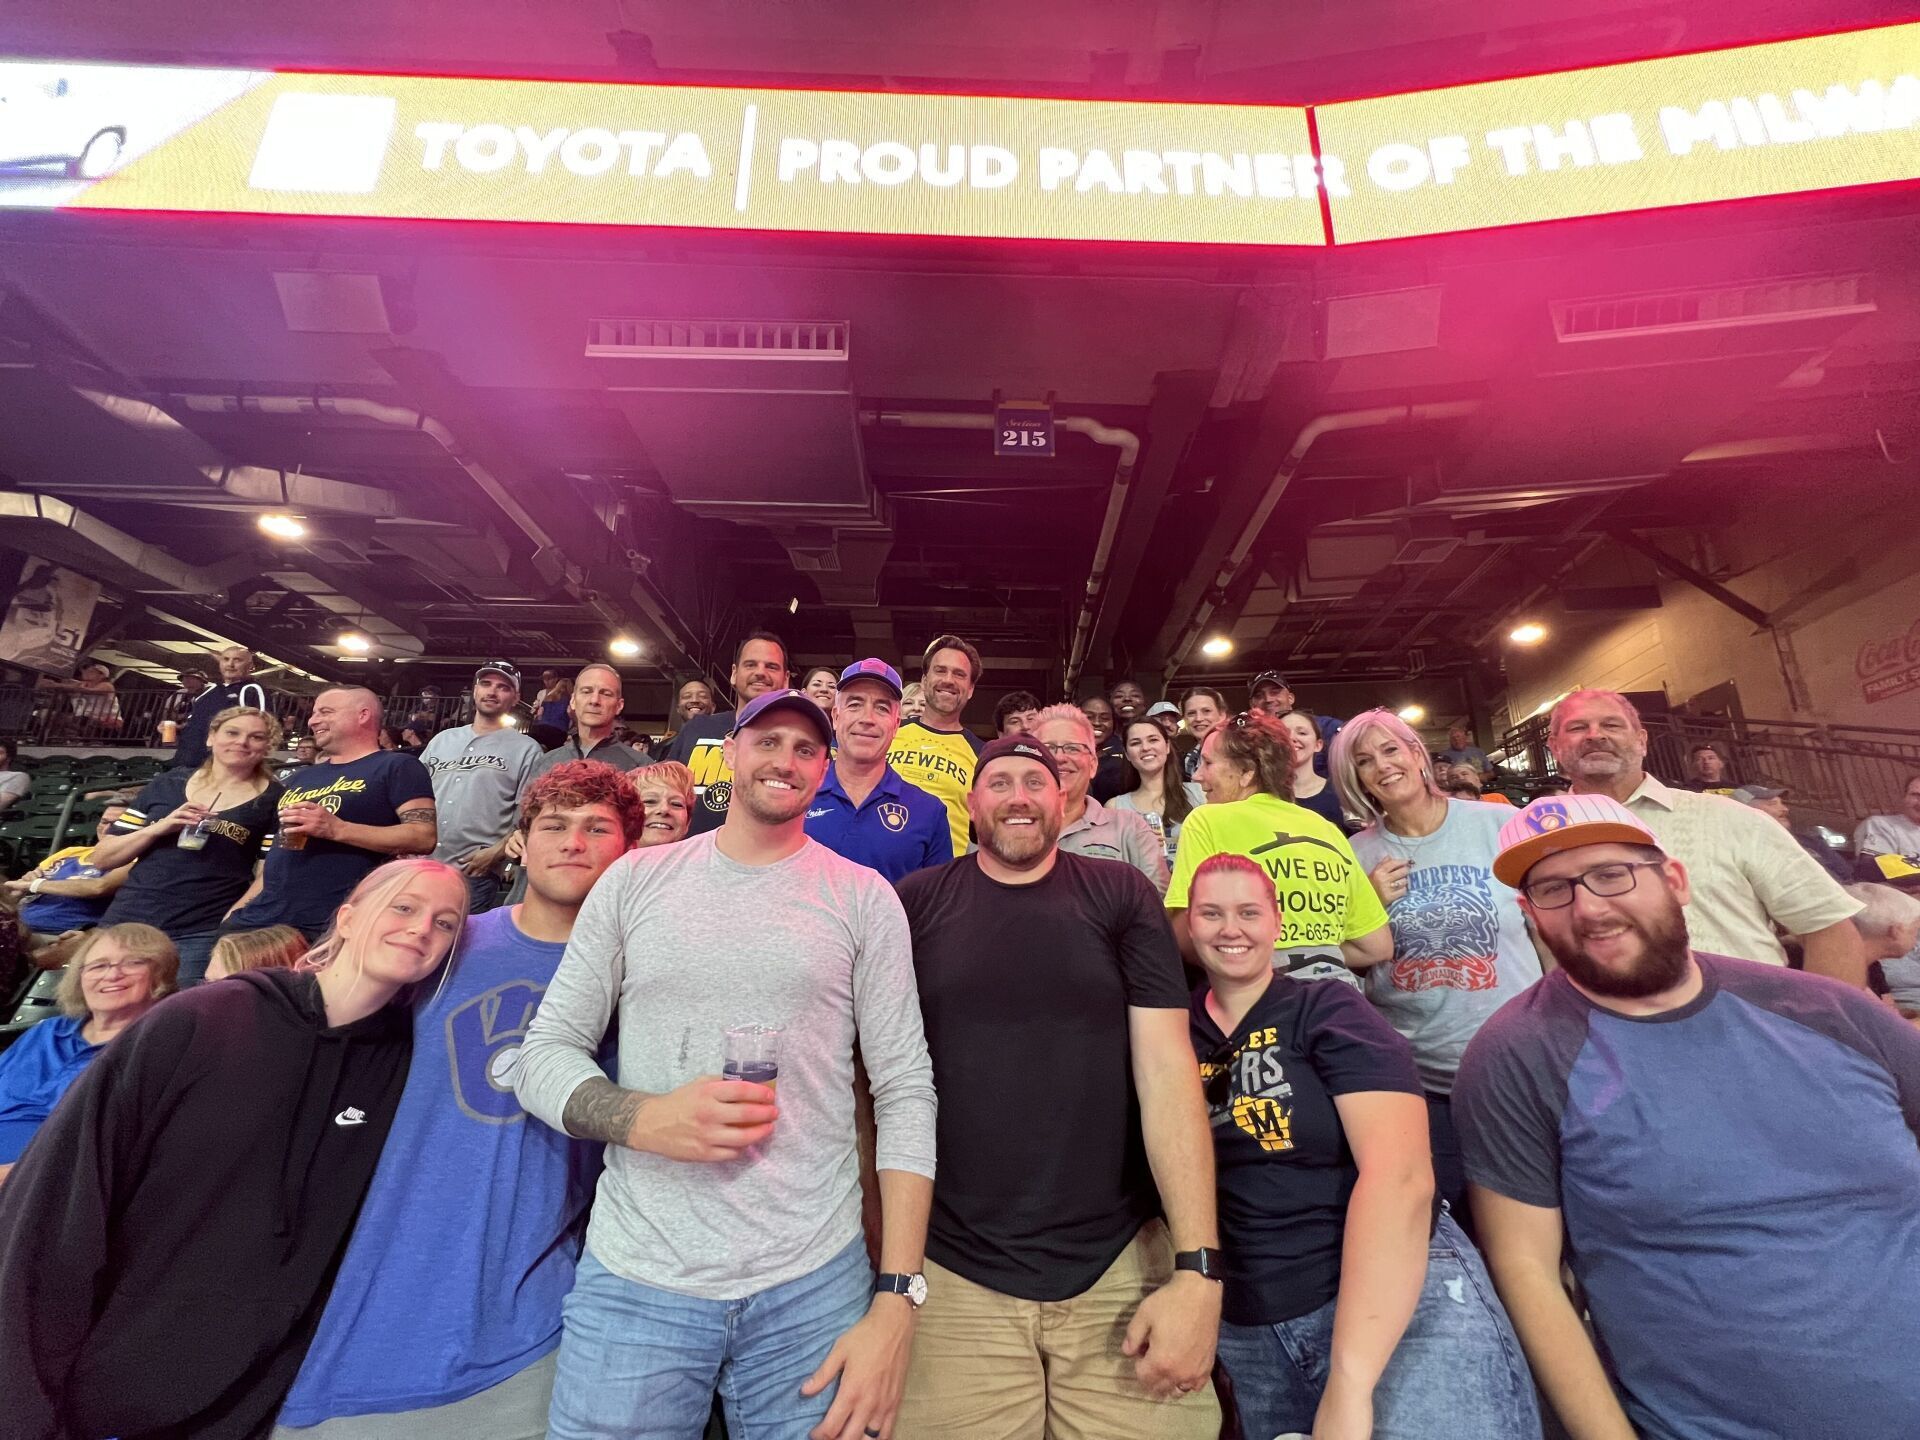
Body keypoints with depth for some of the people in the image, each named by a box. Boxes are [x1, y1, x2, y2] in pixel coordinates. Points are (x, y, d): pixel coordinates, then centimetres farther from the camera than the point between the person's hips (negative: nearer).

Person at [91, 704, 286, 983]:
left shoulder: (274, 799, -1)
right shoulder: (166, 785, 10)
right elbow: (104, 856, 11)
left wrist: (231, 923, -16)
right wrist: (159, 827, -6)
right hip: (126, 922, 4)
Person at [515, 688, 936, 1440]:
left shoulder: (863, 897, -4)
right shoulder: (633, 880, 0)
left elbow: (906, 1092, -5)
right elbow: (543, 1054, 2)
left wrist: (895, 1300, -11)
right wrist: (643, 1118, -18)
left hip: (813, 1284, 0)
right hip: (631, 1279, 1)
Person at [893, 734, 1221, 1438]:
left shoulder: (1122, 897, -2)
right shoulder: (913, 904, -2)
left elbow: (1167, 1068, -7)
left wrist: (1198, 1269, -13)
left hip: (1123, 1268, 1)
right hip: (956, 1277, 0)